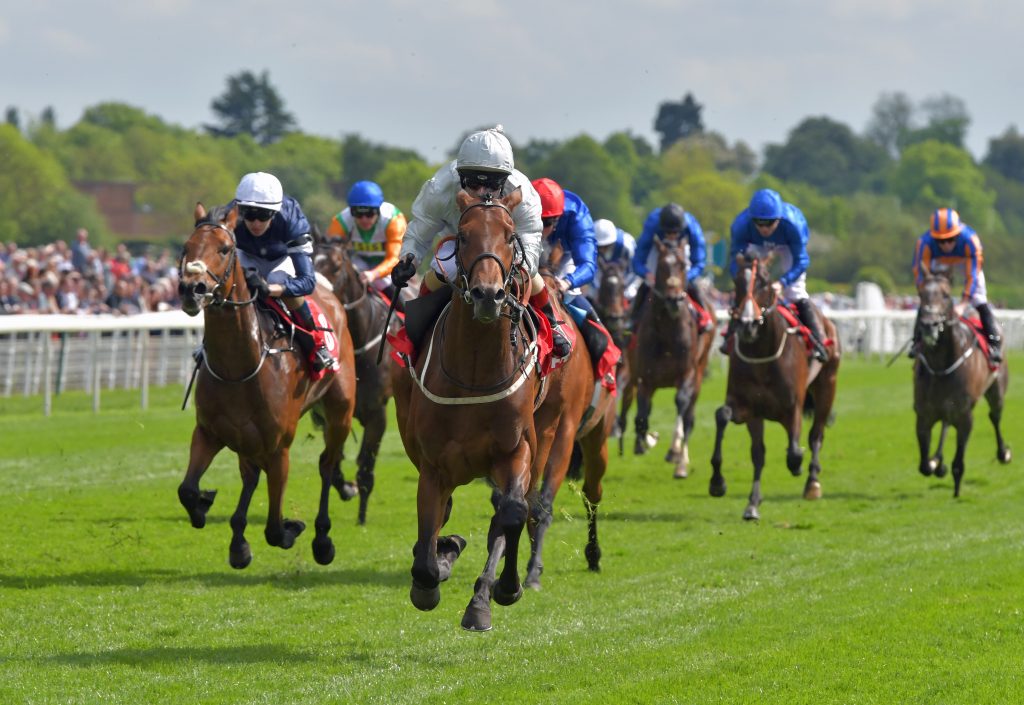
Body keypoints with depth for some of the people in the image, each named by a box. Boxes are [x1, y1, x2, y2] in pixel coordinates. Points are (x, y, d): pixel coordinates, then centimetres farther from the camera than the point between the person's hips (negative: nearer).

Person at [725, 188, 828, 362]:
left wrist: (783, 282, -52)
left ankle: (817, 342, 2)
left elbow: (801, 261, -36)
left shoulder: (793, 223, -42)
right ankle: (731, 336, 10)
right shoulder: (741, 224, -39)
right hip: (757, 246, 2)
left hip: (788, 247, -2)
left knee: (796, 294, -10)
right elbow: (736, 258, -29)